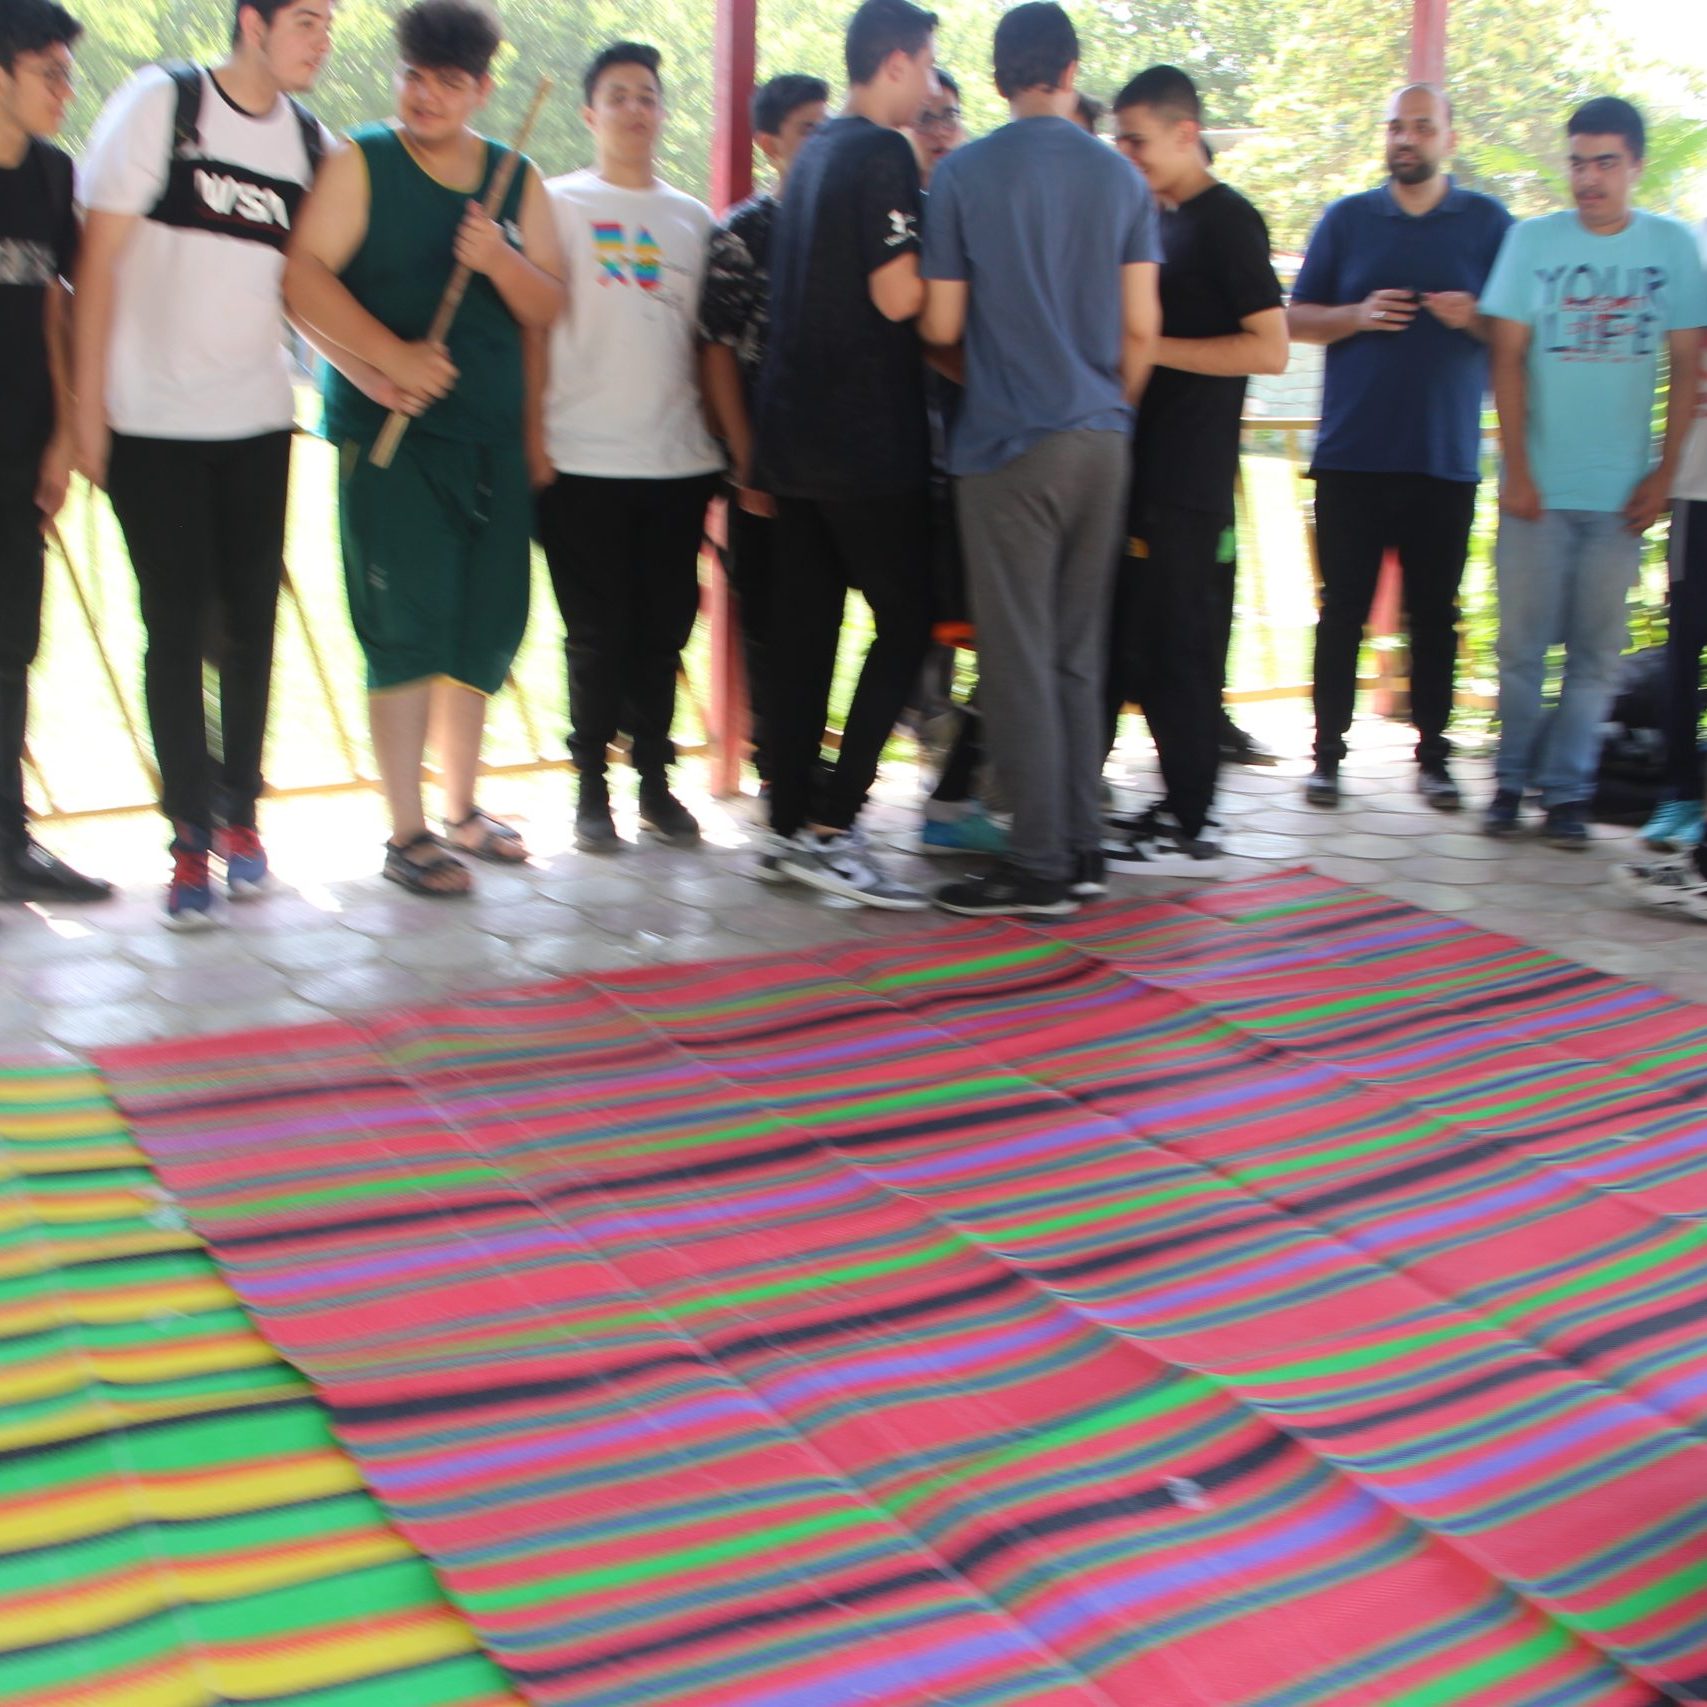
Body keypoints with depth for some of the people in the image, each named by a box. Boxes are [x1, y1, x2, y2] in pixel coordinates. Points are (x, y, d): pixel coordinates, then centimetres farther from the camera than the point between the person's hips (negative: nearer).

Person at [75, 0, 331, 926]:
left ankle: (239, 812, 22)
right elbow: (98, 260, -5)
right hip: (153, 422, -3)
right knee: (177, 629, -2)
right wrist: (87, 408, -8)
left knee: (250, 624, 7)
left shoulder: (312, 144, 6)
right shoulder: (158, 104, -4)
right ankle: (191, 836, 5)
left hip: (257, 420, 3)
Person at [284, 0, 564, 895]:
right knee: (407, 624, -8)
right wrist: (391, 356, -19)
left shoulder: (518, 180, 11)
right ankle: (406, 835, 0)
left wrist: (500, 260, -12)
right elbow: (303, 275, -12)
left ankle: (461, 809, 25)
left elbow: (547, 307, 8)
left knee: (487, 621, 9)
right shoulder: (360, 164, -1)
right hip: (388, 423, -5)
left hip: (491, 433, 5)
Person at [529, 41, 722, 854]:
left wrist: (728, 440, 10)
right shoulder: (559, 204, 5)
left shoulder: (692, 218, 16)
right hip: (584, 458, -3)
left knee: (664, 629, 6)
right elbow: (534, 324, 0)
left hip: (678, 458, 3)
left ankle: (654, 779, 17)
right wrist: (534, 434, -8)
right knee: (599, 633, -1)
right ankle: (591, 787, 10)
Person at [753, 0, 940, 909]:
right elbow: (898, 295, -17)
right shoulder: (883, 156, -10)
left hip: (795, 432, 9)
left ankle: (790, 824, 12)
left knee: (806, 627, 9)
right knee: (905, 621, -4)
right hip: (868, 438, -9)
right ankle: (831, 825, -9)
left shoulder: (816, 155, 18)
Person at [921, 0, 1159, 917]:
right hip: (1102, 438, 4)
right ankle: (1081, 847, 18)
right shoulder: (1121, 177, 5)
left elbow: (941, 325, -3)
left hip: (1009, 440, -4)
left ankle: (1039, 864, 2)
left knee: (1020, 658, 0)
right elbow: (1141, 328, 5)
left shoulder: (964, 174, -5)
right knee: (1079, 652, 12)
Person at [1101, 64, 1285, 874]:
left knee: (1177, 644, -5)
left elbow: (1268, 349, -16)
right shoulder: (1160, 221, 16)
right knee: (1137, 640, 11)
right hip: (1145, 466, 9)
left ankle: (1187, 826, 3)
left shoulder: (1227, 220, -9)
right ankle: (1178, 801, 21)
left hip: (1189, 475, -9)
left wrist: (1150, 347, -17)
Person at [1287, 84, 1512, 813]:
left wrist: (1475, 318, -13)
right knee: (1343, 609, 2)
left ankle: (1432, 756, 13)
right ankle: (1328, 753, 9)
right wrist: (1357, 316, -11)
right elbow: (1295, 319, 8)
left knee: (1434, 615, 5)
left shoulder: (1488, 223, 8)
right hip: (1351, 454, 0)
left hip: (1445, 458, 0)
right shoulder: (1346, 219, 9)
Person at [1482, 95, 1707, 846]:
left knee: (1596, 651, 3)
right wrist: (1516, 469, -6)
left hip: (1621, 491, 1)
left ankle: (1565, 789, 11)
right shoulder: (1533, 239, 2)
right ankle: (1512, 780, 14)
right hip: (1539, 486, -1)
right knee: (1523, 643, 3)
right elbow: (1508, 358, 0)